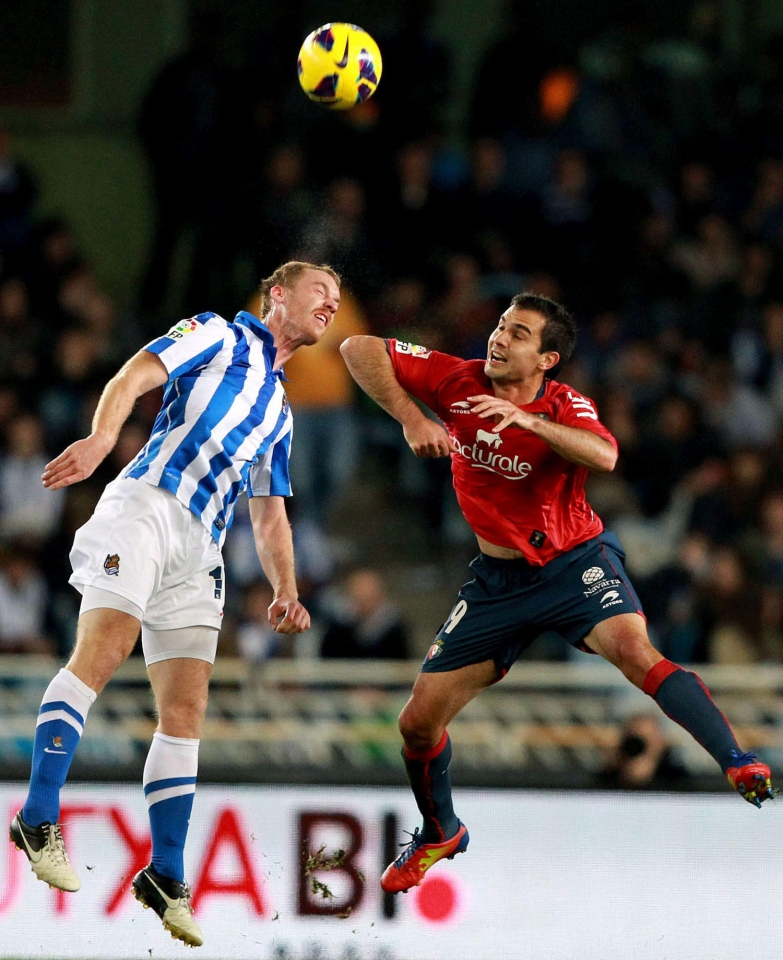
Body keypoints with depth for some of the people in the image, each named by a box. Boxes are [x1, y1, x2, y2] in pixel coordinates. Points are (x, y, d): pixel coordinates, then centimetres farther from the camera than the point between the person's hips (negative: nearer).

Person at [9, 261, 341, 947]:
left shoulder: (279, 410, 31)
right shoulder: (219, 336, 11)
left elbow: (270, 516, 32)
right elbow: (134, 376, -4)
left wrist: (286, 592, 14)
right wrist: (102, 437, -24)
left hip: (201, 551, 7)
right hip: (146, 506, -7)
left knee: (185, 712, -1)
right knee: (102, 652, -25)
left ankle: (166, 876, 0)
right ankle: (39, 818, -29)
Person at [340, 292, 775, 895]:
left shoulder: (565, 407, -14)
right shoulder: (458, 382, -8)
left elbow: (604, 456, -36)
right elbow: (360, 350, -7)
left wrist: (525, 419, -44)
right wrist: (410, 417, -18)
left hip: (576, 562, -4)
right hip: (499, 577, 4)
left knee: (633, 648, -35)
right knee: (418, 723, 3)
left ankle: (739, 765, -38)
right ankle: (440, 833, 31)